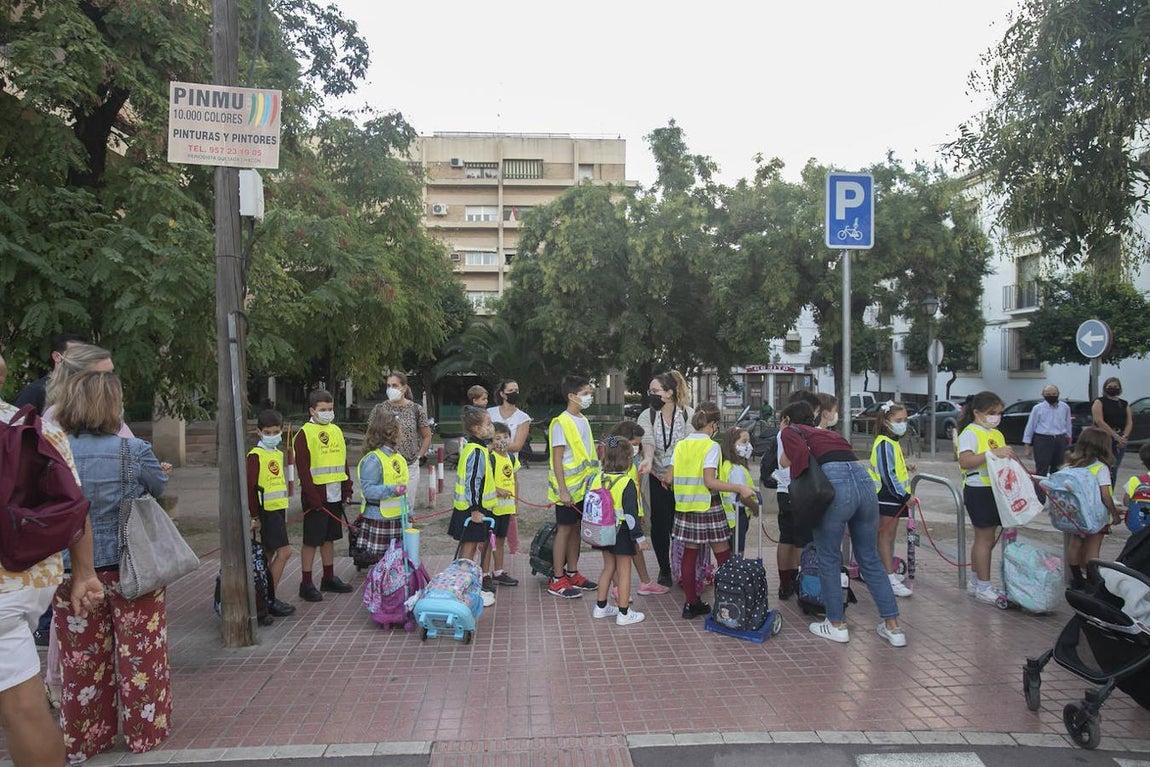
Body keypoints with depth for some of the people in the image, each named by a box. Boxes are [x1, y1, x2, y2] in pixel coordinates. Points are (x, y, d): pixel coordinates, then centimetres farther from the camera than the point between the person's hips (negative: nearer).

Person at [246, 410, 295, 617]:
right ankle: (269, 600, -3)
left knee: (270, 554, 12)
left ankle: (265, 598, 19)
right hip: (266, 511, -8)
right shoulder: (255, 455, -12)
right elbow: (250, 487, -14)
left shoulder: (279, 454, 14)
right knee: (284, 551, -11)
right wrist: (254, 516, -16)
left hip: (278, 509, 8)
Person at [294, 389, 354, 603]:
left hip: (335, 496, 6)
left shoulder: (336, 431, 11)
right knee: (311, 540, 1)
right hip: (316, 498, -6)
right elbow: (303, 469, -13)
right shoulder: (304, 434, -9)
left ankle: (329, 578, 26)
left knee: (329, 538, 15)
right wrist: (313, 497, -16)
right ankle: (306, 584, 10)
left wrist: (347, 490, 10)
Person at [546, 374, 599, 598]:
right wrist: (563, 490, -19)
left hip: (584, 486, 7)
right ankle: (557, 580, 7)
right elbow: (557, 459, -16)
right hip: (568, 487, -7)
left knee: (576, 528, 13)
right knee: (565, 529, -1)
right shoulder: (561, 423, -14)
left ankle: (572, 573, 24)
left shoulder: (584, 421, 11)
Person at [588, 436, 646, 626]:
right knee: (624, 571, 4)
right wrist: (638, 537, -13)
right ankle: (623, 613, 10)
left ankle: (600, 607, 28)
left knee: (608, 567, 20)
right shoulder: (627, 484, -18)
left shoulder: (597, 479, 0)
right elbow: (630, 514, -20)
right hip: (622, 532, -6)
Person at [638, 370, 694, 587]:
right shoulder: (647, 416, -1)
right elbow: (648, 442, -18)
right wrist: (647, 460, -39)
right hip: (658, 479, 2)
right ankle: (664, 569, 22)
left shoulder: (688, 414, -5)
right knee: (659, 525, 3)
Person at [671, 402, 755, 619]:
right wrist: (740, 489, -20)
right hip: (708, 507, -6)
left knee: (690, 553, 10)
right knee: (723, 556, 5)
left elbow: (670, 479, 5)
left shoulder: (680, 446, 6)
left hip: (685, 507, 6)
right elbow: (710, 482, -20)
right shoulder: (711, 446, -11)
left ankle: (691, 603, 15)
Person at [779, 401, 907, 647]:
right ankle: (893, 627, 20)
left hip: (835, 482, -6)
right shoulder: (828, 433, 33)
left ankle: (836, 624, 21)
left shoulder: (791, 432, 15)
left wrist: (797, 480, 7)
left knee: (829, 559, 11)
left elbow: (800, 452, -7)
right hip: (864, 477, 6)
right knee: (871, 559, 17)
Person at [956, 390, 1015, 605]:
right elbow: (965, 461, -23)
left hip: (995, 489, 9)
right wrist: (992, 453, -29)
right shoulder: (970, 433, -11)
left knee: (985, 538, 14)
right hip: (978, 489, -9)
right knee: (985, 538, -4)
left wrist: (1008, 455, 4)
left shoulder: (997, 434, 16)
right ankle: (983, 587, 4)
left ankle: (974, 581, 25)